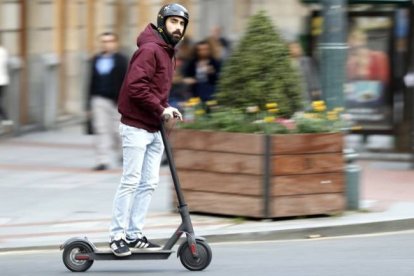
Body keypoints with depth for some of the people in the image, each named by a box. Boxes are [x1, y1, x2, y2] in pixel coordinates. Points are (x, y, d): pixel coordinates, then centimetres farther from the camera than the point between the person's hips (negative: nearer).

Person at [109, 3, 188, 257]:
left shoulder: (167, 52, 17)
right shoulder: (150, 49, -14)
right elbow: (136, 86, -23)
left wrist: (166, 109, 5)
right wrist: (161, 110, -18)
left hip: (155, 129, 9)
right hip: (137, 127, -9)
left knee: (149, 183, 7)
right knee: (131, 181, -8)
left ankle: (135, 234, 11)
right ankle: (118, 235, -4)